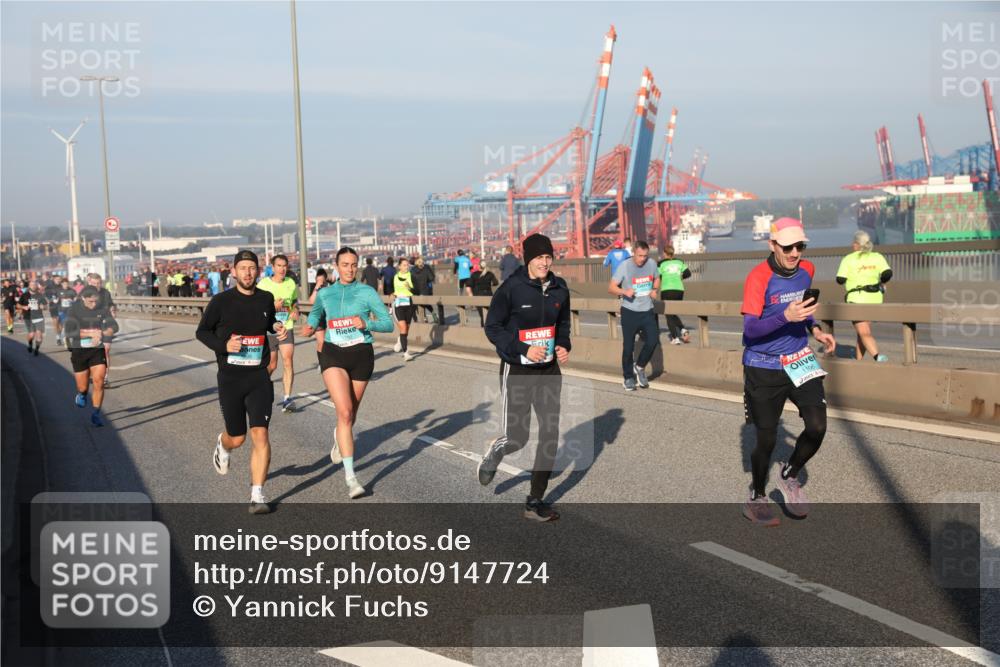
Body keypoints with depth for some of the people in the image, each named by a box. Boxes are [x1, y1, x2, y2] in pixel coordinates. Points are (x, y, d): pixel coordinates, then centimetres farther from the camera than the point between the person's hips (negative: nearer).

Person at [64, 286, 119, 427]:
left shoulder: (102, 310, -5)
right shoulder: (73, 310, -11)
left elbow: (114, 327, -12)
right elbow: (69, 332, -21)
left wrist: (101, 334, -31)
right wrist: (91, 333, -28)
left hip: (97, 350, 1)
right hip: (79, 351, -1)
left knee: (99, 381, -12)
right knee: (83, 386, 6)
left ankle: (96, 414, 0)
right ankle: (81, 394, 45)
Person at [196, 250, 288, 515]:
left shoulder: (266, 298, 5)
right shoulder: (221, 301, -5)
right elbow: (201, 331, 4)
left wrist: (277, 327, 2)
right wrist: (223, 346, -13)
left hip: (259, 376, 1)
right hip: (230, 376, -1)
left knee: (260, 434, -12)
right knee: (237, 438, 10)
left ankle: (257, 495, -5)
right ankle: (222, 445, 49)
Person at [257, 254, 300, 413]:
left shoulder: (291, 283, 3)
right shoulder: (263, 284, -8)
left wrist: (295, 309, -1)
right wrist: (273, 307, -23)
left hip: (287, 328, 2)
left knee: (288, 362, -14)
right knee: (271, 365, 9)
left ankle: (287, 399, -13)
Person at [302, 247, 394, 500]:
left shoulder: (367, 292, -2)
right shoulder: (325, 294, 6)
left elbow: (388, 324, -4)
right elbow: (315, 313, 27)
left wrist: (366, 323, -22)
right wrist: (310, 326, 6)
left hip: (361, 355, 0)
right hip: (333, 354, 0)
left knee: (351, 413, 15)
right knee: (344, 412, -17)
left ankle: (339, 438, 54)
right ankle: (350, 476, -15)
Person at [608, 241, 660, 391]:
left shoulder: (651, 264, 0)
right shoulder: (624, 266, -11)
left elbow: (656, 279, 19)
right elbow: (611, 287, -11)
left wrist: (655, 290, -3)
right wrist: (624, 292, -31)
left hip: (647, 311, 3)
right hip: (629, 312, -3)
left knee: (653, 341, -9)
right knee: (628, 346, 2)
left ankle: (639, 367, 17)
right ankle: (628, 378, 18)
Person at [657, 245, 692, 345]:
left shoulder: (661, 263, 1)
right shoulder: (679, 262, 11)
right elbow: (688, 273, 4)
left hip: (667, 291, -4)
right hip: (679, 290, 4)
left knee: (669, 315, 5)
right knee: (674, 314, 19)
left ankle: (675, 338, -6)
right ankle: (683, 330, -6)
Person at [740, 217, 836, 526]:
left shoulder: (807, 270, 2)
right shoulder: (758, 277, -17)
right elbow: (750, 329, -22)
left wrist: (815, 330, 7)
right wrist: (786, 317, -34)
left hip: (799, 361, 5)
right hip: (763, 367, -5)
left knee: (817, 427, -7)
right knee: (766, 440, 3)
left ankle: (789, 476, 21)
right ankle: (756, 497, 27)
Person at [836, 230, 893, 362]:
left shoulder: (849, 259, -3)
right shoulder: (877, 257, 5)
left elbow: (840, 280, -8)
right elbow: (888, 273, -8)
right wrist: (881, 282, 12)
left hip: (857, 299, -5)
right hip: (874, 298, 5)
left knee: (864, 333, -9)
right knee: (863, 330, 19)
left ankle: (877, 356, -31)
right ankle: (858, 359, 27)